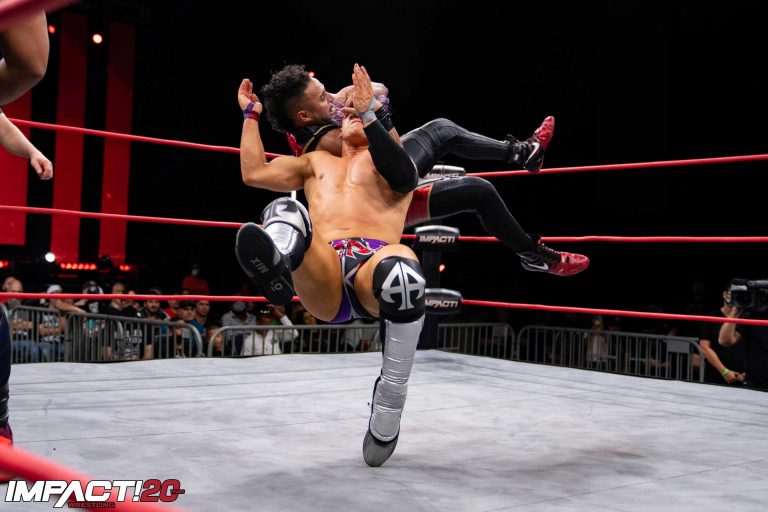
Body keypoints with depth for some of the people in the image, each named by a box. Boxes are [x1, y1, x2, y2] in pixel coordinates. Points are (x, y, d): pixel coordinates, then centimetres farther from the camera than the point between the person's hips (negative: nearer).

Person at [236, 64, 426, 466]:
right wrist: (251, 115, 40)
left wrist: (369, 114, -5)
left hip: (373, 267, -2)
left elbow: (404, 177, -1)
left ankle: (389, 398, -24)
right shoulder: (318, 162, 39)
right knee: (285, 210, -26)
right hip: (323, 280, 3)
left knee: (400, 265, -39)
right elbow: (254, 173, 32)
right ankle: (273, 268, -64)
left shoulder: (385, 161, 25)